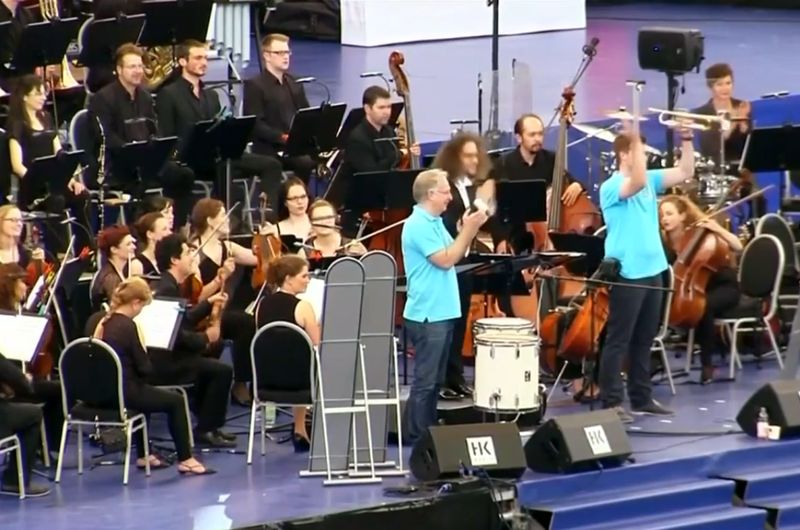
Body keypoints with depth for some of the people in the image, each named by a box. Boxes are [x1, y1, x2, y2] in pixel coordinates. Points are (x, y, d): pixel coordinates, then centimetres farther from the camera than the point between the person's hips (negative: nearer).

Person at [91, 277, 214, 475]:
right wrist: (146, 360, 5)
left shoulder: (104, 322, 7)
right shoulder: (127, 326, -19)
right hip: (122, 392, -9)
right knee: (175, 401, 5)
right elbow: (144, 368, -15)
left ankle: (143, 456, 38)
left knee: (144, 391, 37)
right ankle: (185, 460, 9)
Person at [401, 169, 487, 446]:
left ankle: (428, 433, 19)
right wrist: (469, 229, -14)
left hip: (441, 313, 10)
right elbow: (446, 260, -20)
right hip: (427, 315, -10)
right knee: (425, 380, -6)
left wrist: (469, 230, 6)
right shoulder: (418, 225, -16)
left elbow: (453, 255, 18)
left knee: (435, 379, 13)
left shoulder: (434, 222, 14)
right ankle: (416, 437, -2)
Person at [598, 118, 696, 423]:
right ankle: (612, 402, -3)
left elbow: (685, 172, 10)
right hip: (626, 274, -8)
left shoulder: (649, 180, 12)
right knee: (619, 340, -5)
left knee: (644, 340, 14)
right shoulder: (611, 187, -12)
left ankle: (642, 398, 21)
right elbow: (637, 183, -32)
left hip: (651, 270, 8)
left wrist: (686, 139, -1)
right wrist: (636, 140, -34)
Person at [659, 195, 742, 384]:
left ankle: (707, 363, -24)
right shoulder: (665, 239, -5)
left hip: (724, 287, -5)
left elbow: (738, 247, -24)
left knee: (703, 305, -38)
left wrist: (717, 229, -36)